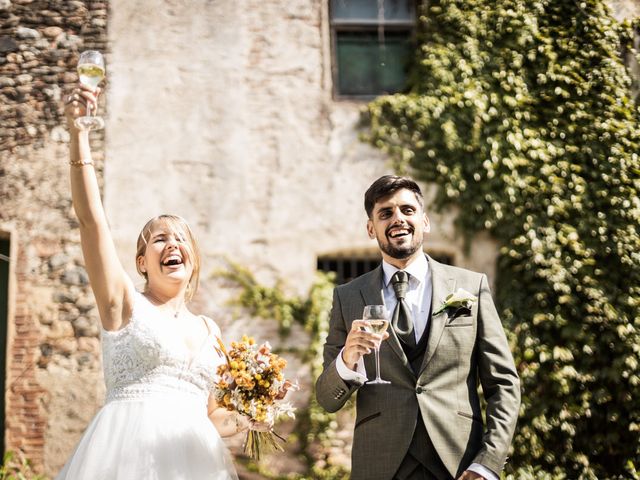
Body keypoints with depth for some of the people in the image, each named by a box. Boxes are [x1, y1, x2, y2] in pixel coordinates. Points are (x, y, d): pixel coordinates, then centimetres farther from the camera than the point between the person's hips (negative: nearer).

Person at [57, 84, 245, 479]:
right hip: (129, 448, -4)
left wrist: (247, 419, 4)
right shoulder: (126, 304, 7)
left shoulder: (208, 329, 19)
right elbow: (91, 218, -4)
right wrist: (78, 132, -10)